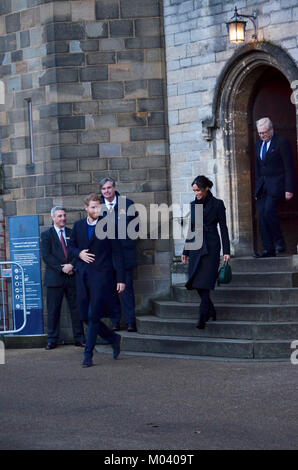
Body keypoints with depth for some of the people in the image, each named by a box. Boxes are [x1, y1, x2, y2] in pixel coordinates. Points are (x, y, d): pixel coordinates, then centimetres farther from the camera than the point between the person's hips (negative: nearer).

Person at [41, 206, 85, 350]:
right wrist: (61, 268, -13)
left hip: (72, 277, 2)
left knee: (76, 308, 4)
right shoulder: (47, 235, 5)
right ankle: (52, 340, 5)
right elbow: (46, 256, -5)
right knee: (53, 310, 0)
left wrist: (71, 265, -12)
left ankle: (79, 338, 10)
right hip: (55, 277, -2)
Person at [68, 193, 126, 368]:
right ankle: (114, 338, 27)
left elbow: (117, 252, -2)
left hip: (101, 276, -5)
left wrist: (121, 279, -6)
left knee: (94, 316, -8)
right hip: (83, 275, 5)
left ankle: (88, 355, -2)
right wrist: (79, 253, -3)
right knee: (85, 316, 6)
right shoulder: (78, 226, 10)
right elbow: (72, 245, 21)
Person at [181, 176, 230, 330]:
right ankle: (211, 311, 21)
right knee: (195, 281, 1)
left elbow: (223, 228, -2)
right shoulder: (194, 205, 11)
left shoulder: (217, 204, -2)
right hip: (195, 246, 5)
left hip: (211, 247, -5)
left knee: (205, 282, -10)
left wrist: (226, 251, -7)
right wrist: (185, 251, 16)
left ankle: (202, 318, -9)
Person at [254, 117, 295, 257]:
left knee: (269, 211, -21)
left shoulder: (282, 142, -6)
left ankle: (279, 243, -5)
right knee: (262, 215, -2)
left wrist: (289, 189, -13)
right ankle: (268, 249, 0)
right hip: (262, 186, 7)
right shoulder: (259, 144, 16)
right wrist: (257, 187, 16)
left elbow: (289, 167, -8)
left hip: (276, 185, -7)